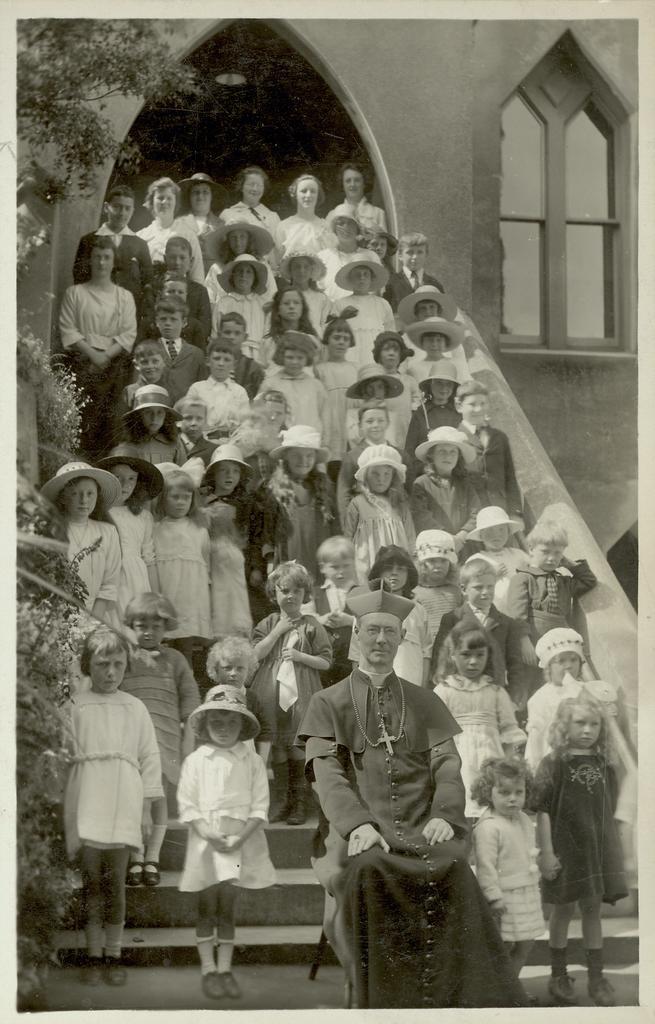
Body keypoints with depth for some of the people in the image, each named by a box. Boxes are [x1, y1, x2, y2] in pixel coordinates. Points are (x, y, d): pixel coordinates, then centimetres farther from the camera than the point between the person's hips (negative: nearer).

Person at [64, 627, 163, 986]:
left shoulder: (135, 708, 9)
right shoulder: (75, 706, 4)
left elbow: (150, 757, 10)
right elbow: (63, 758, 3)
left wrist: (146, 804, 3)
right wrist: (68, 823, -1)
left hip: (122, 808, 1)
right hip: (86, 805, -1)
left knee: (115, 882, 1)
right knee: (92, 881, 1)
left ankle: (113, 955, 9)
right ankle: (94, 956, 9)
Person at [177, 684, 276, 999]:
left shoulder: (252, 761, 2)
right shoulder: (195, 760, 0)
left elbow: (260, 807, -1)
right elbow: (186, 805, -2)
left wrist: (240, 836, -14)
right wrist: (207, 834, -15)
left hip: (239, 843, 1)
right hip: (205, 842, -1)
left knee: (228, 908, 6)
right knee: (206, 908, 3)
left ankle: (225, 969, 13)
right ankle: (208, 969, 10)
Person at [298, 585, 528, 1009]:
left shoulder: (425, 703, 21)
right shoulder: (328, 704, 14)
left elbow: (448, 765, 10)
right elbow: (327, 772, 1)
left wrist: (444, 815, -12)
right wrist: (359, 823, -18)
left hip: (421, 828, 2)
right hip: (361, 832, -1)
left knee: (451, 867, -31)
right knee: (366, 871, -35)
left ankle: (458, 1000, -24)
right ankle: (381, 998, -26)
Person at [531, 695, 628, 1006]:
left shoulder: (602, 764, 4)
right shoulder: (554, 763, -9)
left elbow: (608, 811, 10)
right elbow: (542, 810, -10)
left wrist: (613, 849, 10)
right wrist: (546, 851, -14)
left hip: (597, 845, 4)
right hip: (565, 846, -4)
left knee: (593, 909, 10)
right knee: (564, 909, 7)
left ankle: (596, 976, 18)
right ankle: (558, 975, 21)